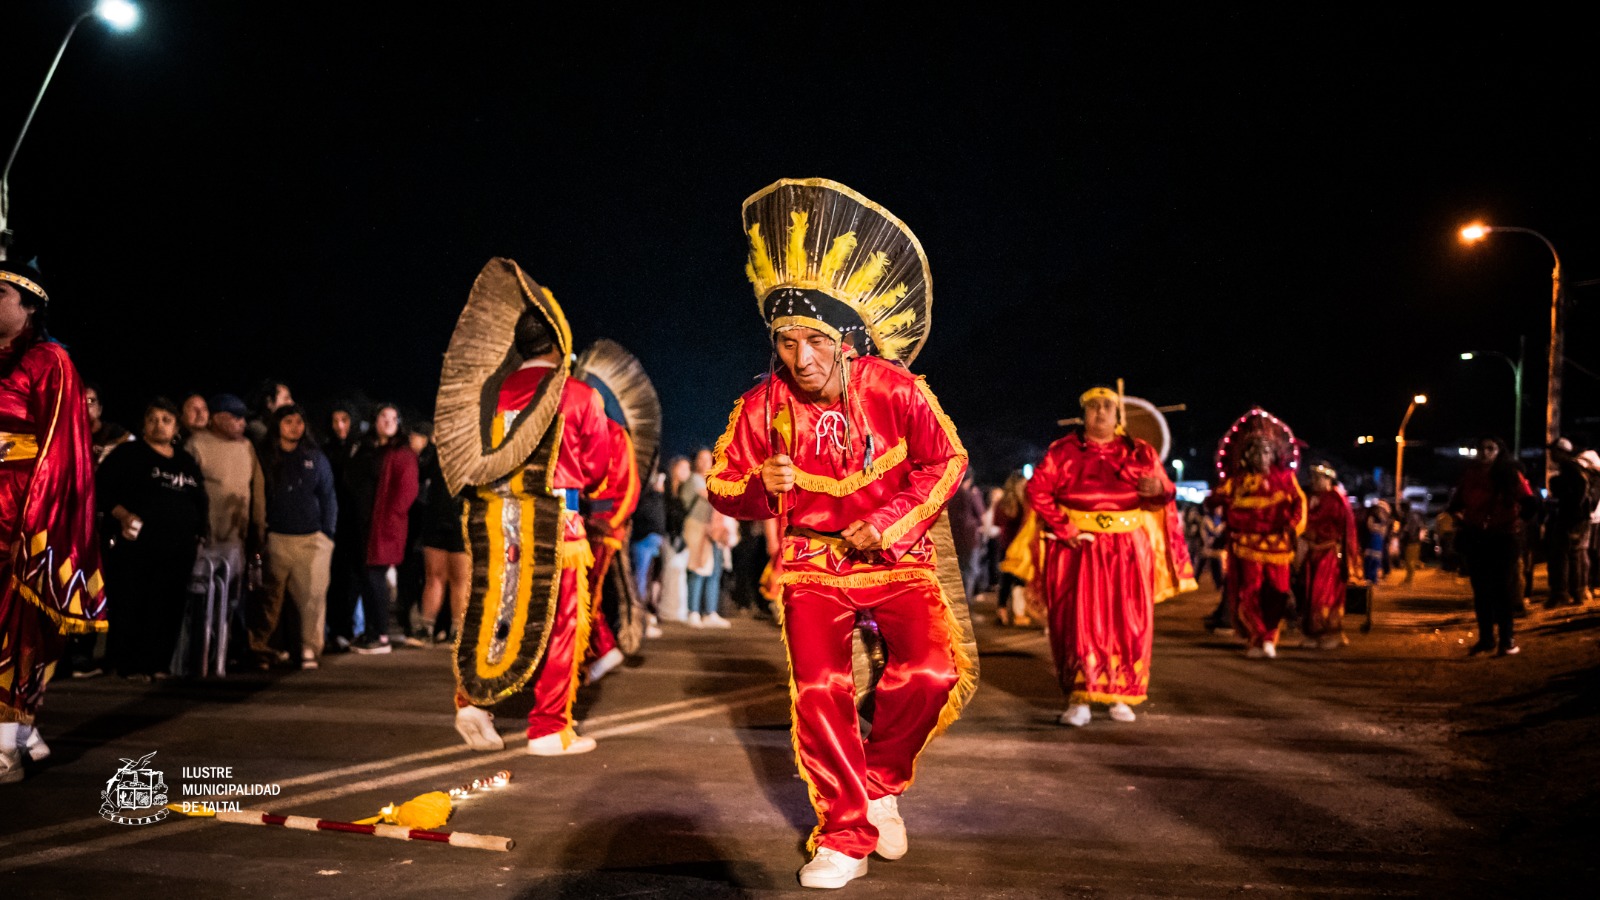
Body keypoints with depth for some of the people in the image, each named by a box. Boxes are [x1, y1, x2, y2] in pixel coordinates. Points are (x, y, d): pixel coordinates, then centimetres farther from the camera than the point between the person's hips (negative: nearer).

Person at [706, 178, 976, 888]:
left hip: (897, 558, -1)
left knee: (933, 673, -21)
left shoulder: (897, 390, -12)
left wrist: (889, 524, -14)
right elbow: (722, 485, 4)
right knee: (819, 691, -11)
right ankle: (847, 835, 8)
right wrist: (760, 484, -20)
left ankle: (881, 780, 7)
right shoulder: (763, 406, -8)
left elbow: (947, 462, -2)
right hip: (813, 565, 1)